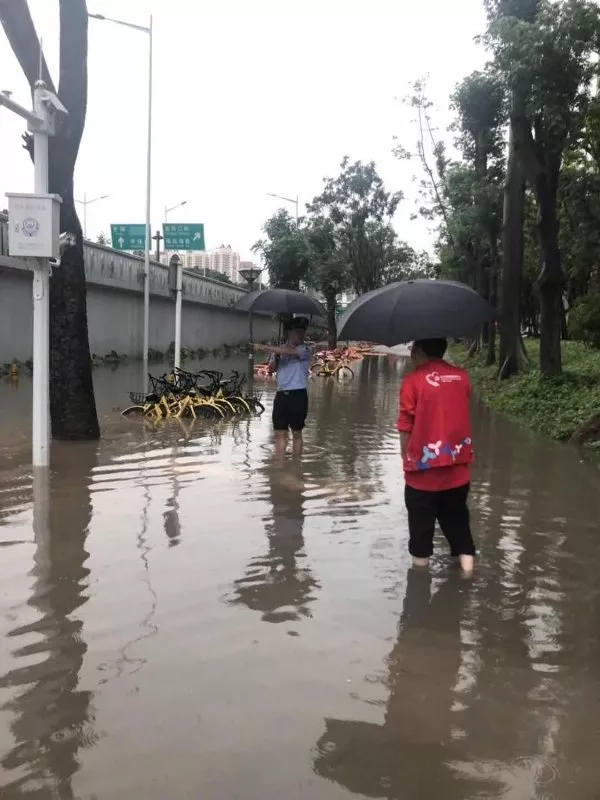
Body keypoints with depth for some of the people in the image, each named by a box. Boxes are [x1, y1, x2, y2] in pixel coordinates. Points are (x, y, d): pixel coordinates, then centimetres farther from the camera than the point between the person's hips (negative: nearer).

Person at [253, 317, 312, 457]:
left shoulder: (306, 350, -4)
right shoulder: (280, 350, 12)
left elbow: (290, 352, -22)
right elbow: (271, 369, 10)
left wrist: (266, 348, -23)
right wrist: (276, 357, -10)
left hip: (298, 395, -4)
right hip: (281, 394, 4)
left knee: (296, 433, 4)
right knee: (280, 432, 4)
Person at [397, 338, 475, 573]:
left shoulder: (413, 381, -11)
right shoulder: (462, 377, 2)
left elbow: (406, 428, -9)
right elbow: (459, 416, 10)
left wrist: (406, 460, 2)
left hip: (424, 468, -4)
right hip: (458, 469, 4)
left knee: (421, 525, 12)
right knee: (457, 520, 17)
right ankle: (467, 569, 17)